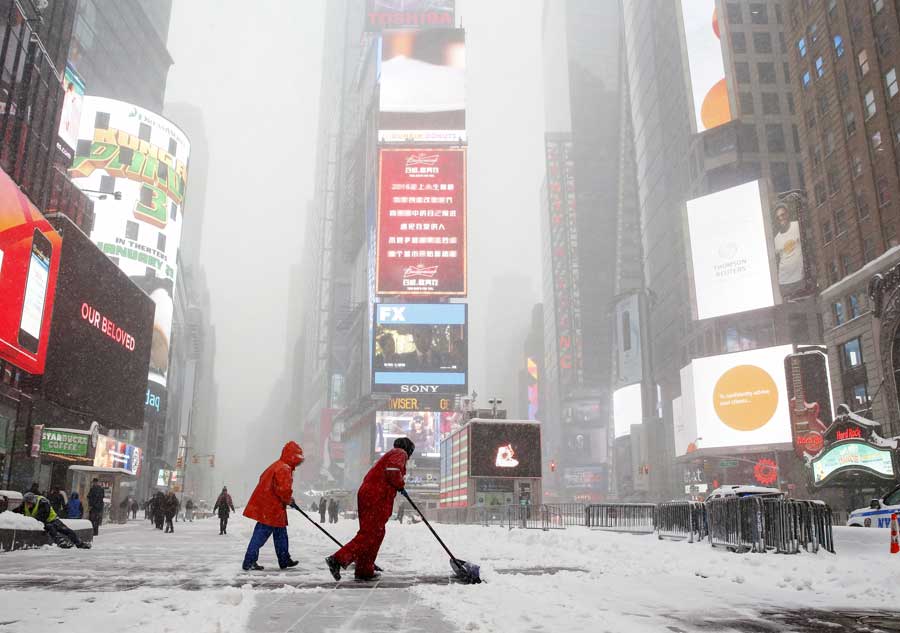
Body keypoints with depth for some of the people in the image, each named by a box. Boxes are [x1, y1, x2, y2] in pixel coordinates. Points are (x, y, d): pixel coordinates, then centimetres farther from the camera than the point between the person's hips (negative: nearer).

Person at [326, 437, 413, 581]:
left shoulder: (390, 454, 31)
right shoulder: (400, 453, 2)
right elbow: (392, 469, -19)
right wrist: (400, 484, -4)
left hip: (367, 493, 10)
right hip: (377, 498, -10)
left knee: (376, 533, 14)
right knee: (369, 534, -12)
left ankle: (365, 571, 16)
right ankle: (337, 560, -21)